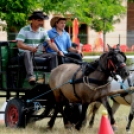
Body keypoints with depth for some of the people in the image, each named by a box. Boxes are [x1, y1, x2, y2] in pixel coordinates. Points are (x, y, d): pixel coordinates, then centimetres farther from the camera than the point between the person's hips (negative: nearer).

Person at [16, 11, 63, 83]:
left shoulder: (42, 31, 7)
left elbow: (50, 43, -1)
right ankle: (30, 75, -49)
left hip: (37, 53, 5)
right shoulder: (24, 30, -9)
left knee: (53, 56, -12)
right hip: (25, 53, -5)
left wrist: (58, 51, -20)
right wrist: (31, 48, -37)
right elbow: (19, 44, -19)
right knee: (27, 53, -39)